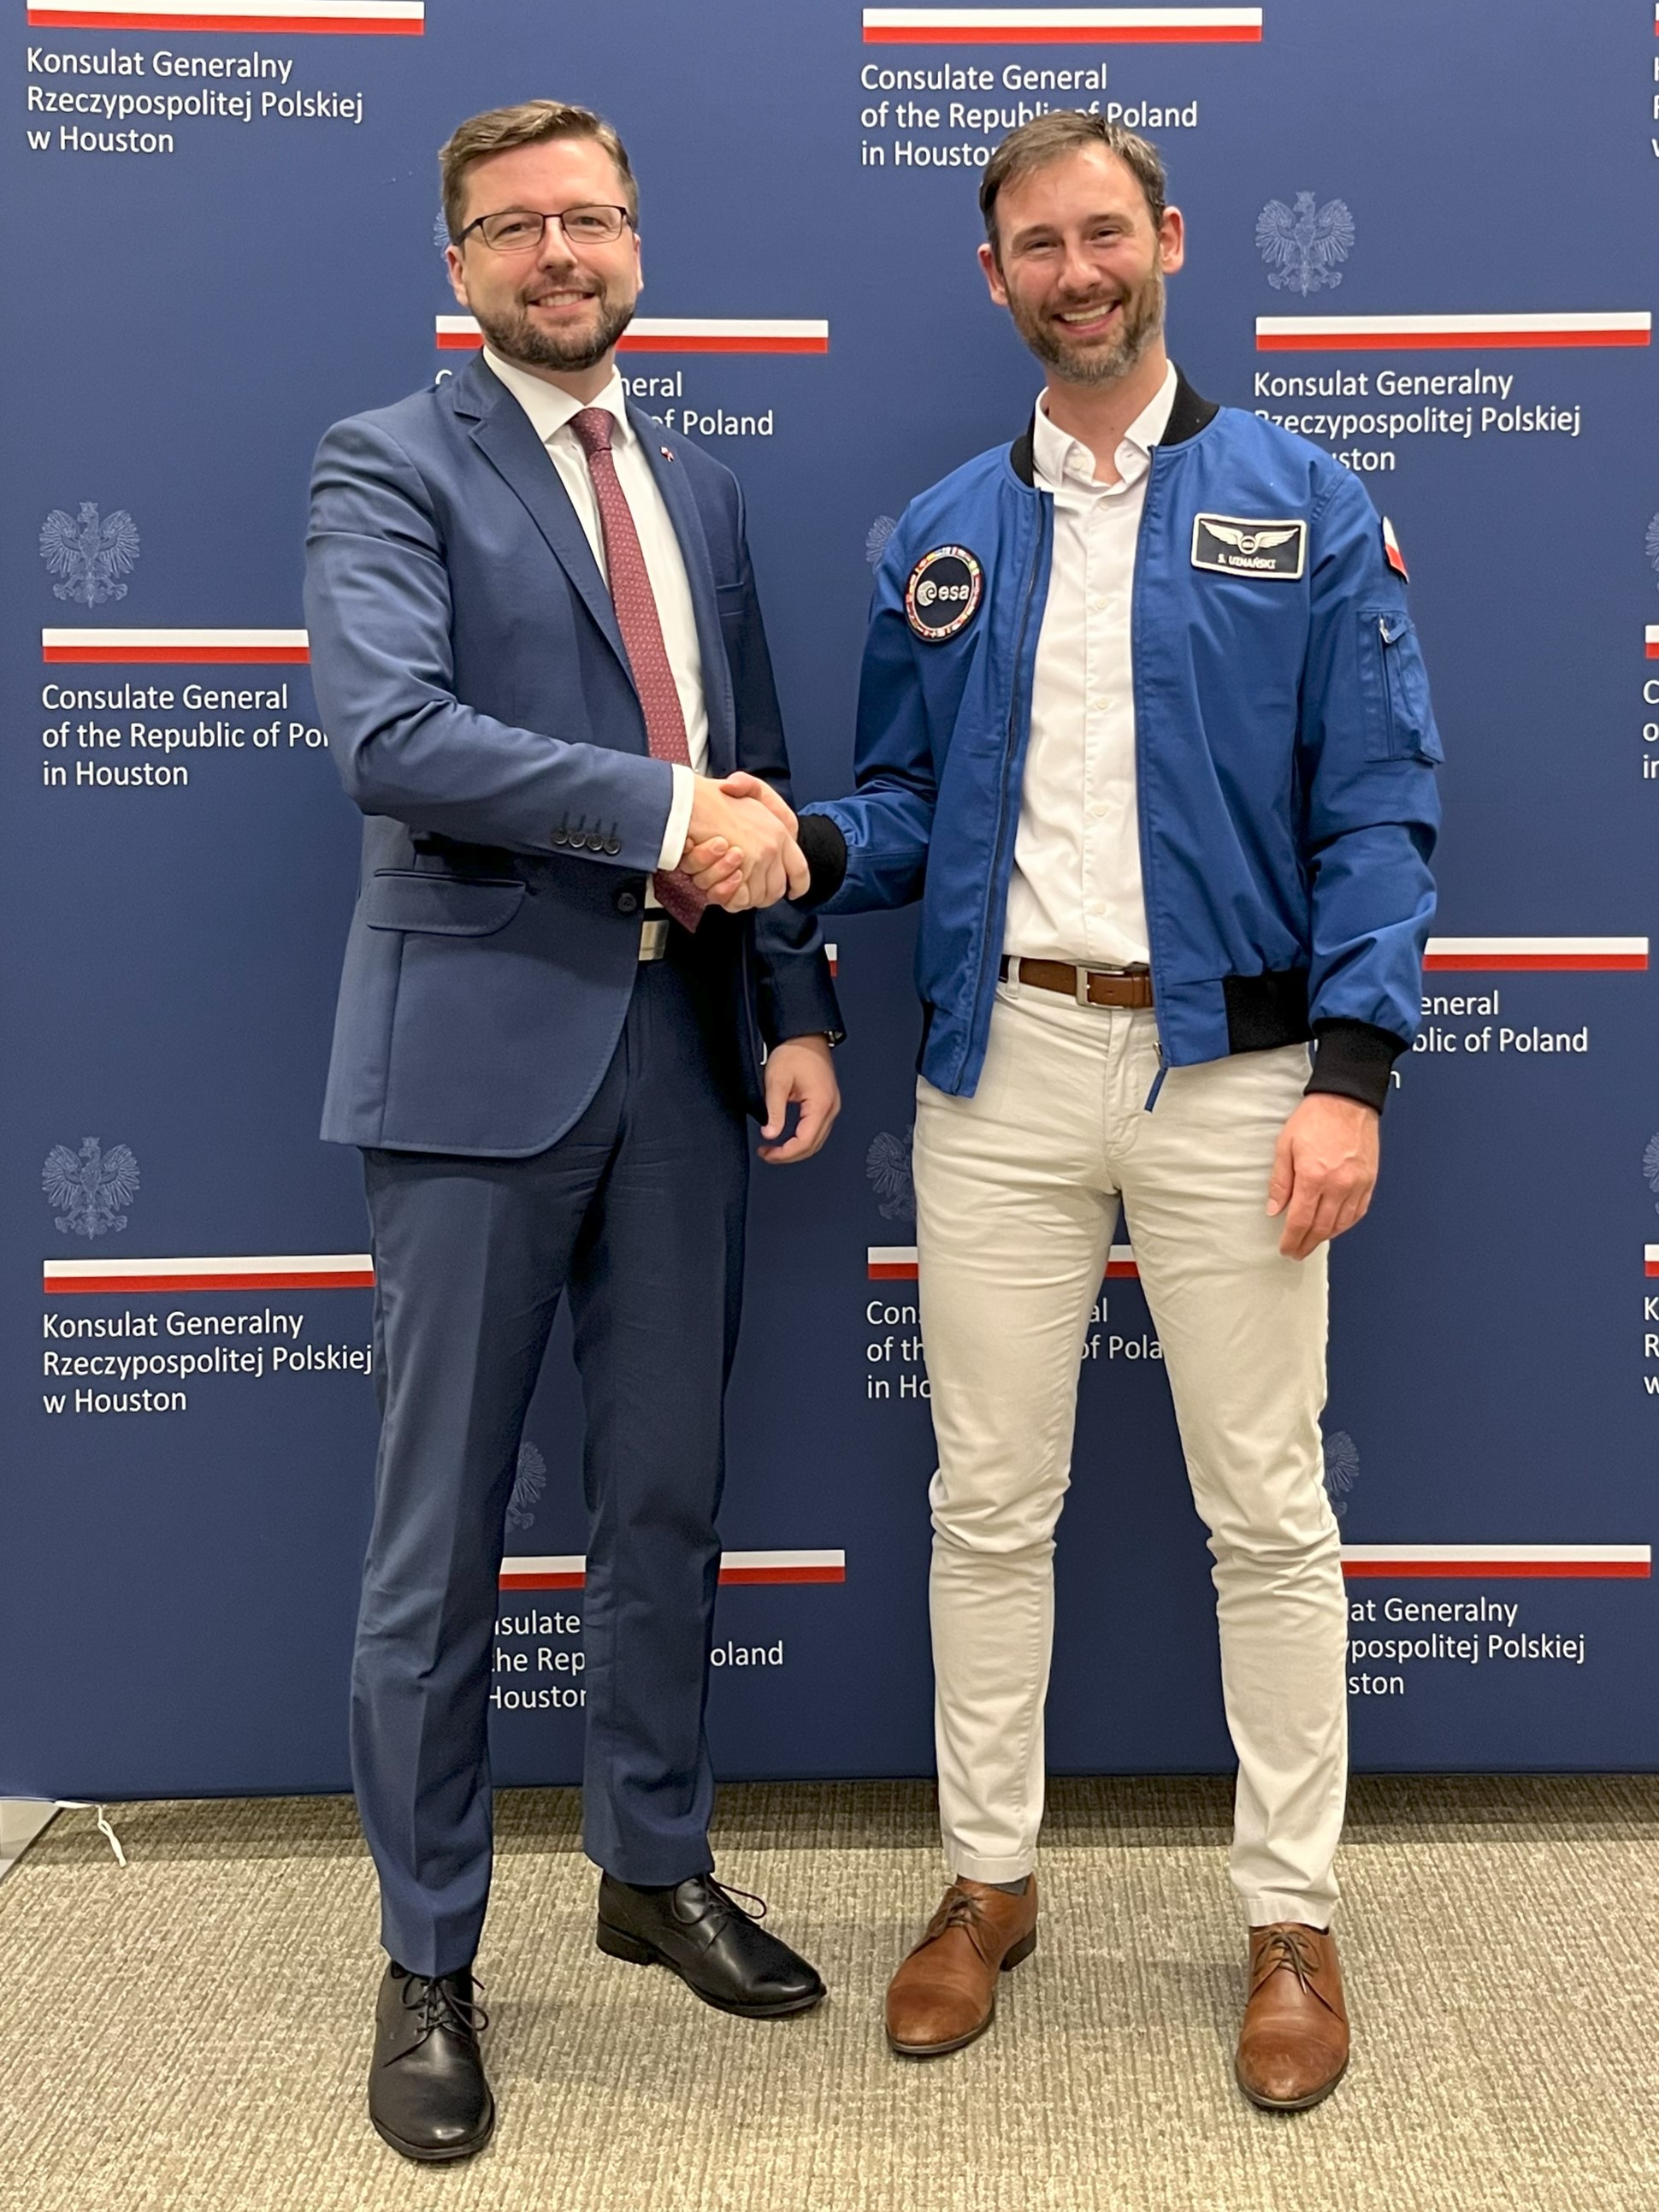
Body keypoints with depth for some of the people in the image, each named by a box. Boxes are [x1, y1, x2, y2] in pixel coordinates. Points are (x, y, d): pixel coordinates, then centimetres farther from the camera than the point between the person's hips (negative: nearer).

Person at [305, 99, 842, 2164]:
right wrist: (663, 812, -20)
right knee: (439, 1529, 4)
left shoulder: (699, 487, 17)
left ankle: (655, 1867, 34)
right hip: (482, 1044, -5)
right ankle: (427, 1957, 20)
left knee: (668, 1494, 14)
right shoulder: (390, 463, -2)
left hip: (685, 1046, 6)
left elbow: (756, 777, 16)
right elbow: (389, 734, -19)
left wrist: (799, 1009, 7)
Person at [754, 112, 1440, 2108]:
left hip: (1228, 1065, -2)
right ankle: (989, 1879, 26)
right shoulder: (941, 539, 11)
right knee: (989, 1500, 9)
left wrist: (1352, 1069, -13)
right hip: (1000, 1062, 3)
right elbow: (914, 806, 13)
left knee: (1266, 1511, 5)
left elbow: (1377, 806, -3)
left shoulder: (1304, 507, 2)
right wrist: (806, 847, -10)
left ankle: (1290, 1915, 22)